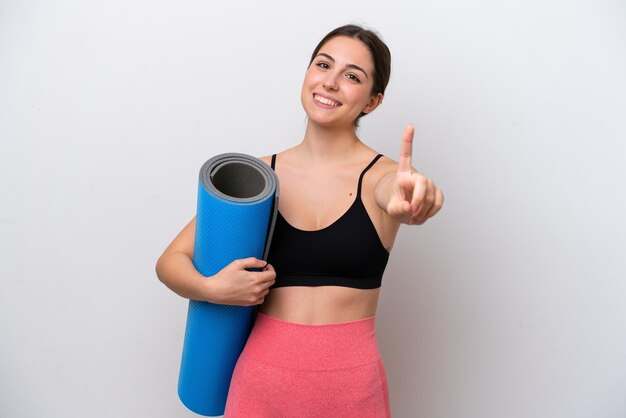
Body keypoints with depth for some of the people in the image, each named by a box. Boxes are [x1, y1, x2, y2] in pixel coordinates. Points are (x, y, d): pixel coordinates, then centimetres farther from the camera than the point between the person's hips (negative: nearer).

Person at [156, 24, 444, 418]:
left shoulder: (384, 175, -7)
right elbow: (171, 261, -1)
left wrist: (414, 199, -52)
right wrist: (212, 288, -20)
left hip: (350, 383, -1)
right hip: (261, 375, 1)